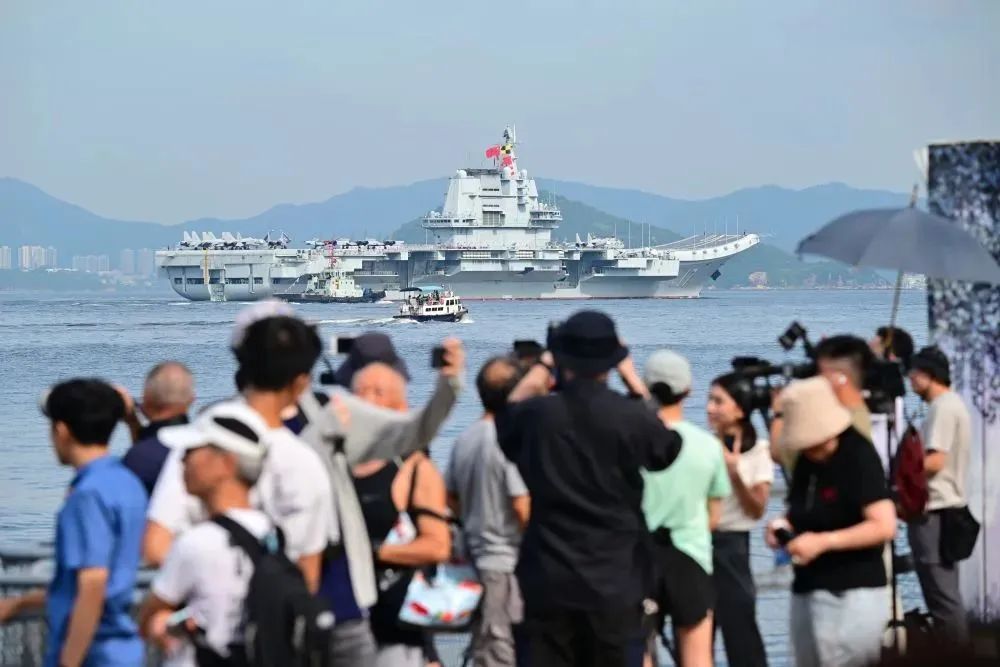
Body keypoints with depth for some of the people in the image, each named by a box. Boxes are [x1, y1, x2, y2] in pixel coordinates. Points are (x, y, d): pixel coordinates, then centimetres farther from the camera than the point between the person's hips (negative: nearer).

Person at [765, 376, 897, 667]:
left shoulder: (859, 457, -13)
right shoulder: (807, 461, 11)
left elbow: (884, 526, -20)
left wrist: (823, 541, -23)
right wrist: (783, 526, 1)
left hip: (851, 595, -8)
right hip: (807, 589, 8)